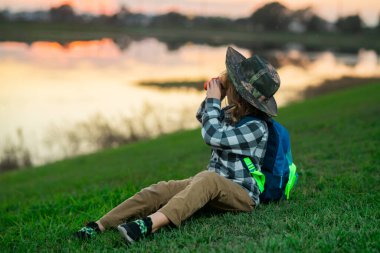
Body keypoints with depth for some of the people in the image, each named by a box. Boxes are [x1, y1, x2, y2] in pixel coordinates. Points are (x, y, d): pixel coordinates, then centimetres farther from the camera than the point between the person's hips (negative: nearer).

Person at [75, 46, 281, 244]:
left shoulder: (256, 127, -15)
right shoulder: (233, 113, 11)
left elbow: (212, 135, -25)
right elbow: (202, 118, 31)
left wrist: (213, 99, -11)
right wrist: (213, 98, 10)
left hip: (242, 194, -8)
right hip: (213, 186, 8)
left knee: (207, 178, -41)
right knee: (163, 189, -17)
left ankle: (149, 224, -64)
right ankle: (99, 226, -30)